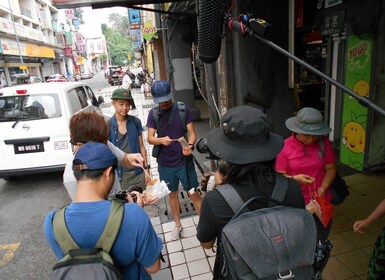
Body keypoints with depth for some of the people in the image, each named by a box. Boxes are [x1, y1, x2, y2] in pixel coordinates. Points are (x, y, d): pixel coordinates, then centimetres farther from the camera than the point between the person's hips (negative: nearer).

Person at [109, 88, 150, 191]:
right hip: (120, 174, -1)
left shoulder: (136, 122, -1)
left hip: (138, 172, 2)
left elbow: (141, 146, 5)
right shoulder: (108, 125, -6)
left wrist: (146, 168, 4)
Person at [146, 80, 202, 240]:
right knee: (172, 194, 18)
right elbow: (150, 138, -6)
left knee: (193, 193, 4)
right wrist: (161, 140, -28)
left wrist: (189, 146, -28)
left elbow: (192, 132, -7)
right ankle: (177, 224, 38)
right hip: (165, 163, 2)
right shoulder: (153, 113, -2)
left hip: (184, 161, -2)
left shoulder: (183, 109, -7)